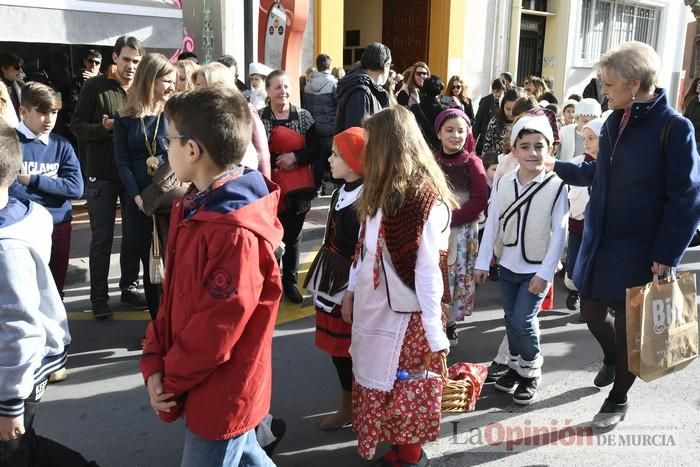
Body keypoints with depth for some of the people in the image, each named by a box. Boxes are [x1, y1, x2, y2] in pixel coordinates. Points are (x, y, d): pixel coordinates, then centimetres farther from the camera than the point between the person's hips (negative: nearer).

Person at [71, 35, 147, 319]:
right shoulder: (95, 86, -4)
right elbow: (77, 125, -4)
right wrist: (103, 128, -21)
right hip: (102, 175, -3)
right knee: (102, 238, 2)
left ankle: (129, 288, 26)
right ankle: (99, 296, 13)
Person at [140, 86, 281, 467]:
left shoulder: (237, 234, -30)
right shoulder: (191, 206, 1)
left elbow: (216, 331, -25)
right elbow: (174, 293, 4)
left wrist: (169, 380, -10)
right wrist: (154, 362, -5)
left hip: (221, 395, -8)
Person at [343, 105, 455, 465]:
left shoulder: (425, 199, -18)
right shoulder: (382, 192, 9)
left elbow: (429, 271, -21)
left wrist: (436, 334, -19)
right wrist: (351, 290, 14)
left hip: (404, 313, -8)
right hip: (372, 307, 8)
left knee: (405, 391, 8)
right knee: (375, 382, 15)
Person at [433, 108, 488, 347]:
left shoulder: (472, 163, -3)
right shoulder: (430, 161, 3)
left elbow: (480, 200, -10)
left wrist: (451, 219, -18)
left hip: (462, 232, -1)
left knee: (457, 278, 5)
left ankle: (450, 323, 21)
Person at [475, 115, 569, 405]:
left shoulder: (556, 186, -13)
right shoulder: (503, 183, -4)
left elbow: (559, 233, -13)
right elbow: (492, 224, 1)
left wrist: (545, 272, -16)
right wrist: (483, 262, 0)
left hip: (537, 269, -4)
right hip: (507, 266, 4)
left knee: (523, 320, -8)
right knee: (511, 320, 14)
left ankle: (532, 373, 16)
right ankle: (516, 366, 34)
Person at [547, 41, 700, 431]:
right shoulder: (613, 123, 4)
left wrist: (667, 256, -17)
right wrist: (558, 167, 17)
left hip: (640, 249, -6)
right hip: (600, 240, 6)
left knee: (628, 324, 8)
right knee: (591, 309, 16)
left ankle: (619, 398, 30)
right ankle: (611, 359, 48)